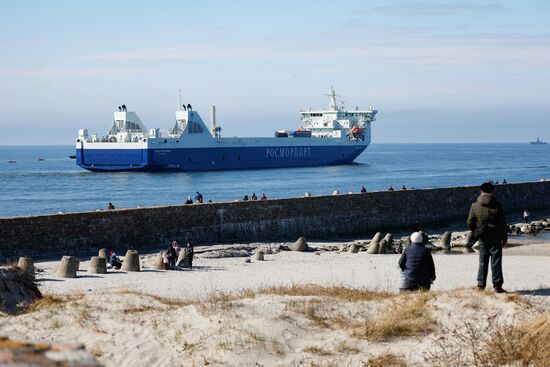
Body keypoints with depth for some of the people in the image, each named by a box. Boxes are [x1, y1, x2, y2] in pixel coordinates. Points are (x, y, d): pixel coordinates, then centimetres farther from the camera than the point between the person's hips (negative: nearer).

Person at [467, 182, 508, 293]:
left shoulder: (475, 206, -4)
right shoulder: (496, 205, -7)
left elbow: (470, 223, -1)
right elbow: (503, 223, -4)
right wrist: (504, 238, 5)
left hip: (482, 238, 2)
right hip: (495, 238, -2)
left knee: (483, 262, 10)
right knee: (496, 262, 3)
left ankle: (481, 285, 8)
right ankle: (497, 286, 2)